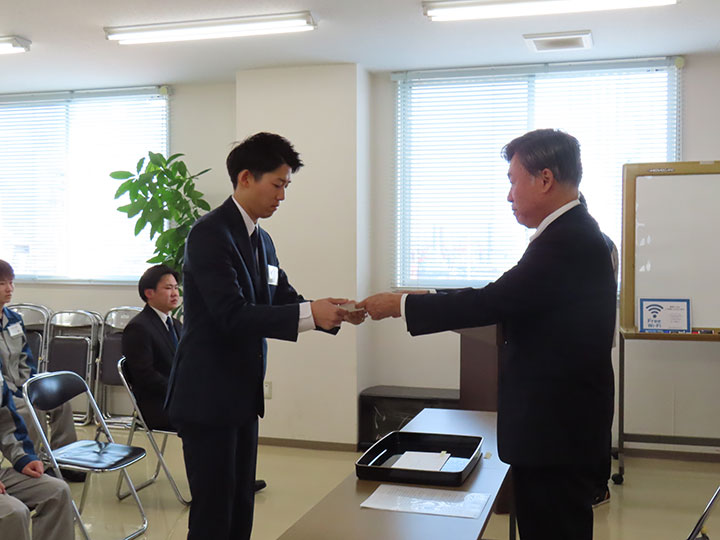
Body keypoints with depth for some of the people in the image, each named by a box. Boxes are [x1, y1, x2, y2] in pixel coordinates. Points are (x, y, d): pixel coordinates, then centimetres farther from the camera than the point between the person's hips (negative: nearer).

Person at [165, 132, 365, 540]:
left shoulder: (262, 241, 12)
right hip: (208, 398, -9)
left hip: (243, 396, 9)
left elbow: (285, 300, 12)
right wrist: (311, 314, -29)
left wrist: (333, 312, -6)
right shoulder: (210, 234, -16)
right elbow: (232, 315, -25)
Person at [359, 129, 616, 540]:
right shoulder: (573, 233, 12)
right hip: (559, 425, 10)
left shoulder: (568, 240, -20)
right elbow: (505, 303, 12)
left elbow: (492, 302, -24)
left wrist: (400, 304, -15)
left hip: (558, 431, -10)